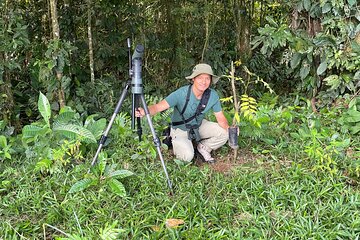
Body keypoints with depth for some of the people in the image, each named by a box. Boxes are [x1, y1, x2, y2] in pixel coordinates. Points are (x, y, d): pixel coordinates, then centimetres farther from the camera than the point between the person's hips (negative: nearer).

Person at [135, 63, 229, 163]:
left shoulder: (213, 95, -16)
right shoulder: (181, 93, -29)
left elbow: (220, 118, -9)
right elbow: (158, 107, -35)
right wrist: (144, 111, -56)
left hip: (199, 126, 4)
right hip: (180, 129, -3)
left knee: (223, 133, -18)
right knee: (187, 156, -24)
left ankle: (203, 147, 9)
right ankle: (174, 143, 10)